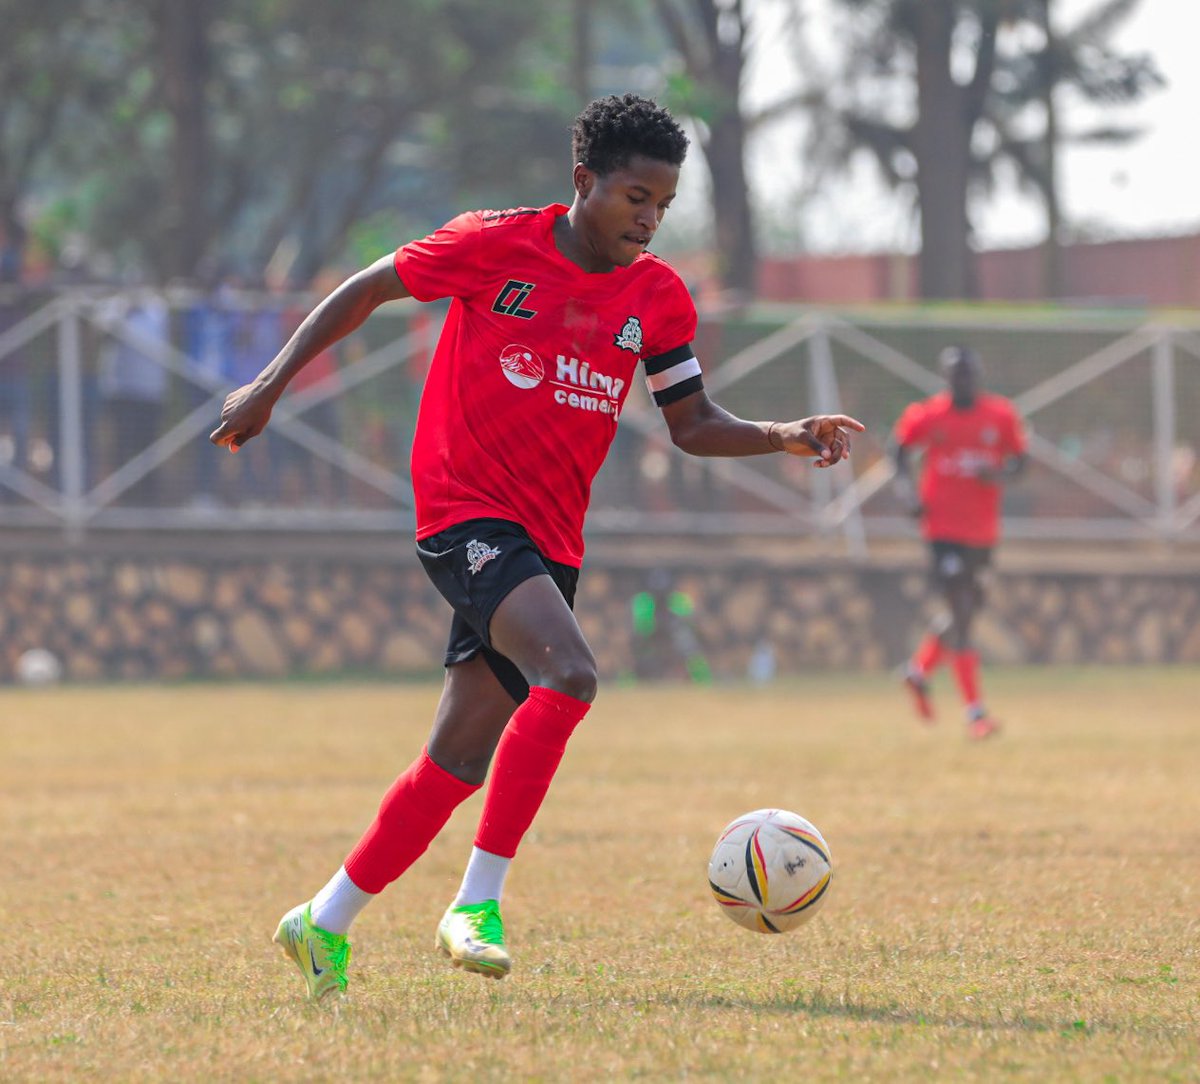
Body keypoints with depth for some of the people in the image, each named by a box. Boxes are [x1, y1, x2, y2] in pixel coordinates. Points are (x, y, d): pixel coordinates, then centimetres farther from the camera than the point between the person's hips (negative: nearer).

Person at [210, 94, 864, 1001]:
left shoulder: (659, 298, 5)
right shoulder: (496, 245, -7)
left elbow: (694, 425, 10)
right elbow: (368, 289, 5)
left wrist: (783, 438, -8)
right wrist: (272, 386, 3)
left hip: (549, 543, 6)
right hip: (465, 512, -6)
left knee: (459, 765, 5)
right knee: (569, 675, -29)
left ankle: (325, 924, 21)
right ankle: (478, 902, -24)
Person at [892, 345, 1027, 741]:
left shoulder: (1001, 415, 0)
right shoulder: (928, 416, -5)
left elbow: (1018, 459, 8)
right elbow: (902, 448, 10)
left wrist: (999, 473, -14)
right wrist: (907, 489, -4)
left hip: (983, 529, 4)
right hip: (943, 526, -4)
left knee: (969, 607, 14)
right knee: (961, 613, -10)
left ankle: (919, 670, 41)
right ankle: (975, 711, -9)